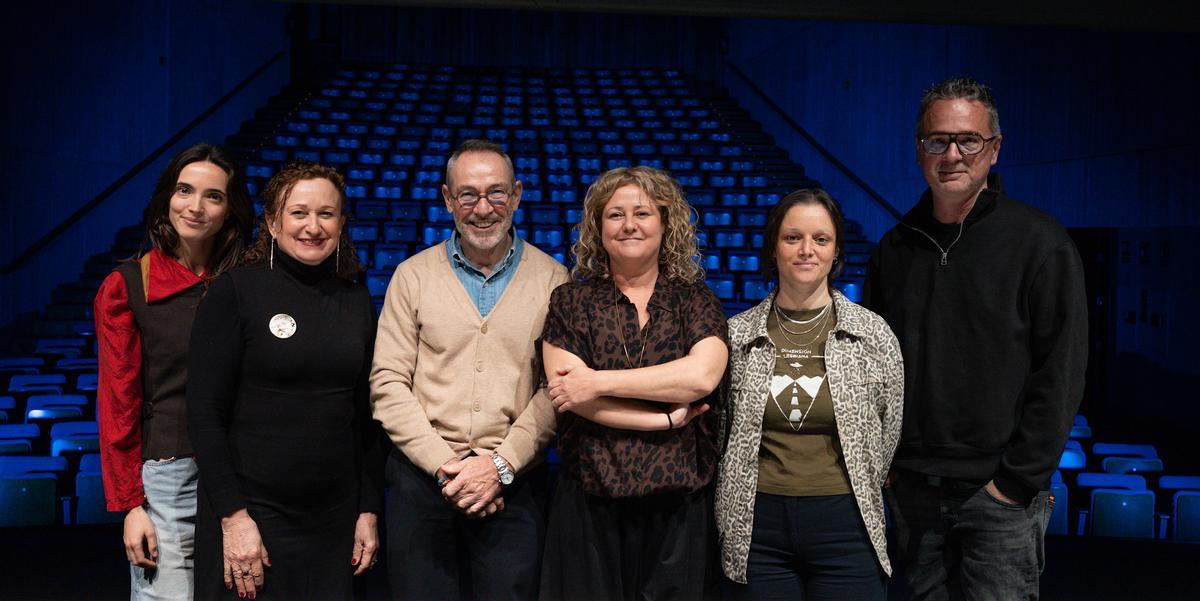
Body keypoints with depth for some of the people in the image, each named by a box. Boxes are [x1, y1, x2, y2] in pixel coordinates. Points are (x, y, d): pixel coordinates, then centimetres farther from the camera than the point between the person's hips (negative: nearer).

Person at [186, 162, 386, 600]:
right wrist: (234, 516, -15)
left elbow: (365, 415, 10)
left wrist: (369, 510, 7)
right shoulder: (235, 291, -7)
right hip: (252, 512, -4)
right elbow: (205, 415, -10)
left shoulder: (357, 300, 6)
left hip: (335, 521, 4)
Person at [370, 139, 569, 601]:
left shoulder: (551, 279, 3)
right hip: (421, 480, 1)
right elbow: (388, 383, -1)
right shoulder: (413, 276, 4)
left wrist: (500, 465, -13)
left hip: (515, 485, 0)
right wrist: (444, 466, -10)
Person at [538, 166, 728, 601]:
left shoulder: (696, 301, 6)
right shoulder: (571, 301, 5)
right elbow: (569, 393, -8)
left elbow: (701, 375, -13)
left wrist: (598, 382, -13)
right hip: (590, 503, 0)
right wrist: (666, 419, -10)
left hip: (679, 503, 0)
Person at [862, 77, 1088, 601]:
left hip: (1000, 495, -4)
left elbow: (1061, 374, -9)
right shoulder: (894, 249, 8)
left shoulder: (1040, 243, -6)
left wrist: (1019, 479, -13)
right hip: (910, 489, 5)